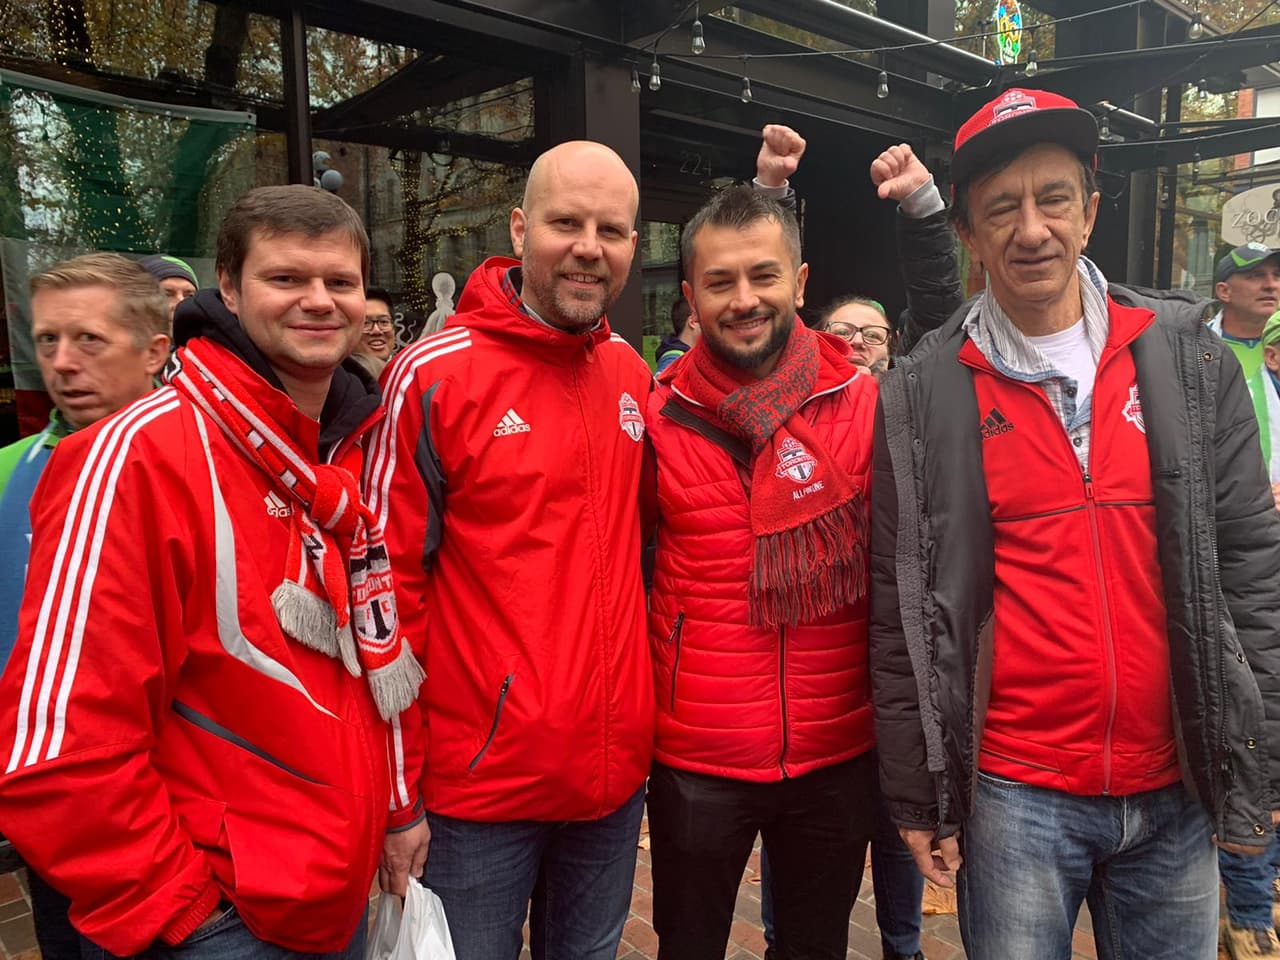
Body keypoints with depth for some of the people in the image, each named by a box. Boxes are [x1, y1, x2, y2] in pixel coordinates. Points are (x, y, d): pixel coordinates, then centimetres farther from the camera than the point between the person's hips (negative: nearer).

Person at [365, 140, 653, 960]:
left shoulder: (634, 376, 3)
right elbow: (390, 583, -11)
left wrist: (638, 715, 12)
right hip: (483, 774, -4)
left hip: (617, 766, 5)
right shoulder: (433, 376, -13)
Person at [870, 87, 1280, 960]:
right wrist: (916, 792, -2)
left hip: (1176, 789, 3)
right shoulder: (923, 396, -7)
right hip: (1013, 791, -2)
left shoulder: (1190, 359, 0)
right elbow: (903, 607, -4)